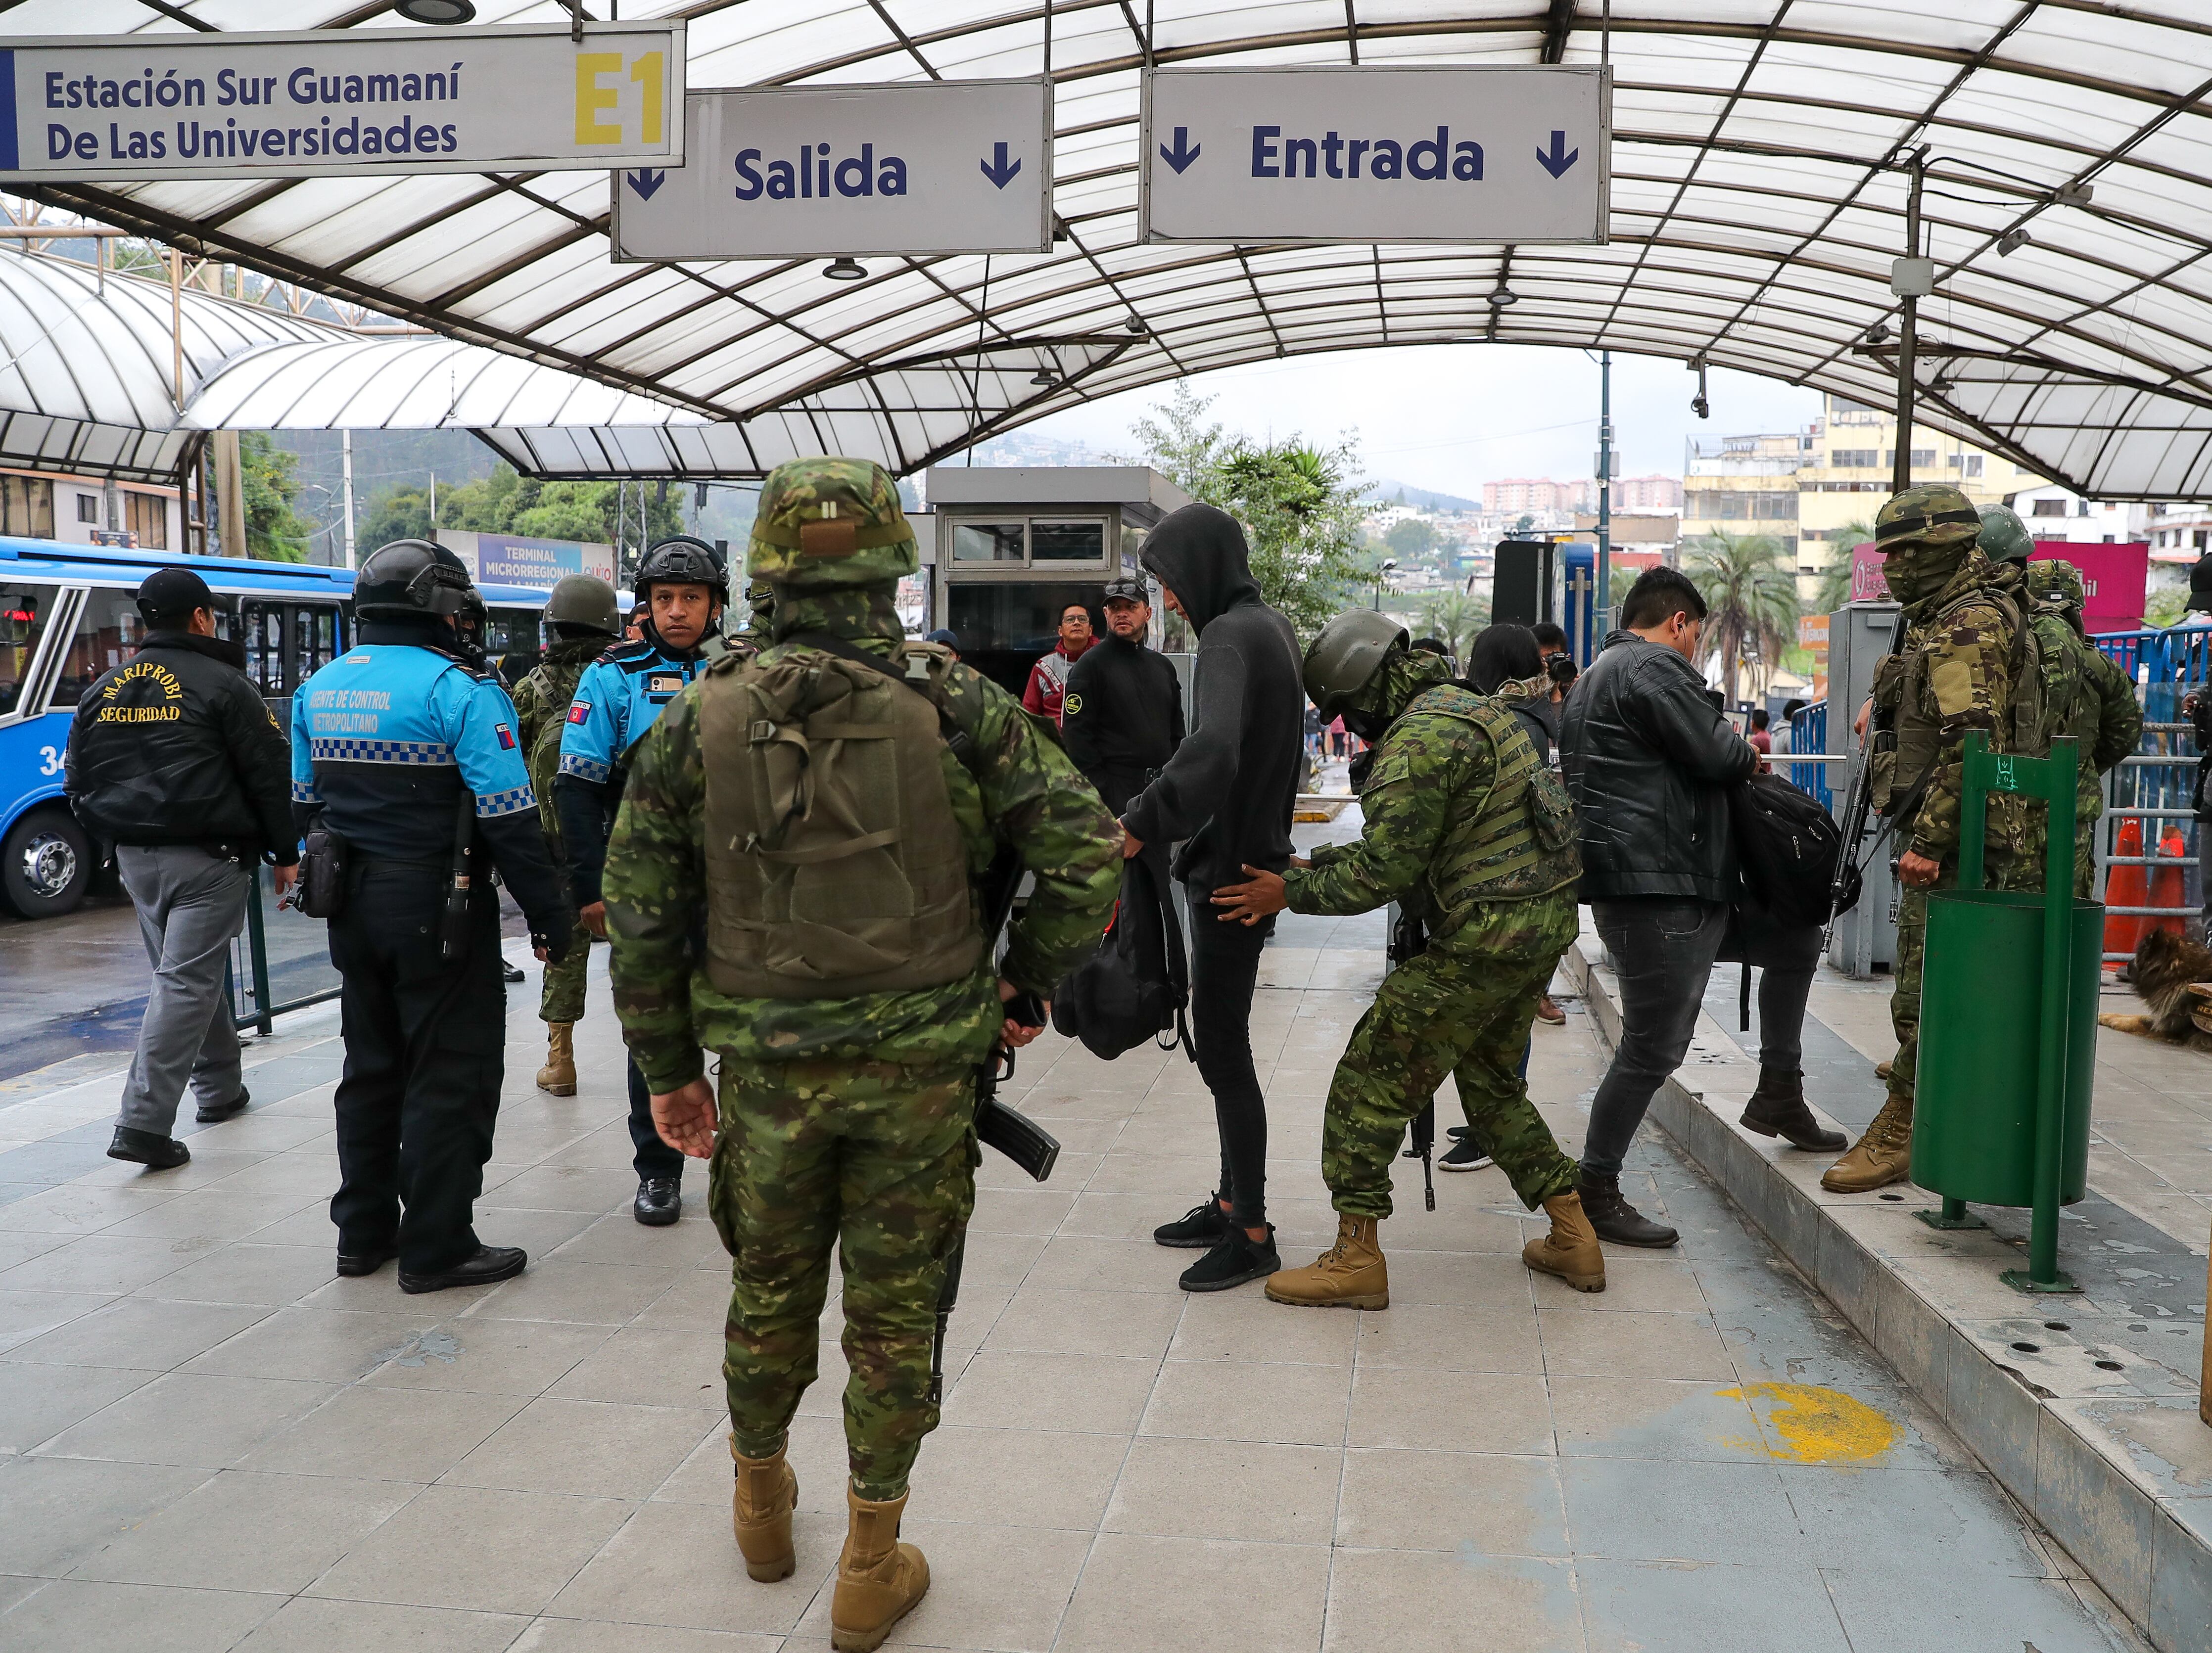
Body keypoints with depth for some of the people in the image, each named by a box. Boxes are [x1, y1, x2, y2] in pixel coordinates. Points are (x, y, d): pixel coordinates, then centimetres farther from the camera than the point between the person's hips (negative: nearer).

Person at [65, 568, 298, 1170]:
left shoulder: (104, 689, 11)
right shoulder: (220, 684, -9)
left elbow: (77, 781, 14)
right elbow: (269, 775, -9)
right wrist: (285, 853, -1)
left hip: (135, 856, 7)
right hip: (206, 857, -7)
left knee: (189, 971, 20)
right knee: (186, 981, -7)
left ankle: (219, 1088, 32)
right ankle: (144, 1123, -12)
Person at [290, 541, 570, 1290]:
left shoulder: (319, 687, 9)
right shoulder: (459, 690, -14)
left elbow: (305, 805, 15)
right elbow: (508, 817, -17)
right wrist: (549, 914, -11)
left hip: (351, 909, 7)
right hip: (438, 909, -7)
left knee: (371, 1066, 18)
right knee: (450, 1073, 1)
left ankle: (364, 1230, 27)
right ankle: (436, 1248, 5)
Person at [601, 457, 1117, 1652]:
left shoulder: (701, 719, -3)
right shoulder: (956, 706, -9)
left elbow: (641, 910, 0)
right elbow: (1089, 852, -10)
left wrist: (667, 1067, 10)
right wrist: (1025, 982, 3)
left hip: (766, 1067, 2)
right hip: (920, 1063, -2)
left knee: (769, 1293, 22)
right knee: (895, 1312, 11)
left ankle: (761, 1506, 44)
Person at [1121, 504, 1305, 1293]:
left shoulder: (1229, 638, -19)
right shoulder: (1272, 625, 11)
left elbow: (1213, 746, -37)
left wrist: (1142, 823, -42)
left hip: (1232, 867, -10)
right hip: (1255, 852, 10)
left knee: (1222, 1048, -2)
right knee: (1223, 1041, 17)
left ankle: (1252, 1235, 7)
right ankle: (1232, 1202, 28)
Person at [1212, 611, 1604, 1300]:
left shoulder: (1418, 741, -16)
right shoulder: (1475, 707, 17)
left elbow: (1385, 871, -18)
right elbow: (1404, 843, 20)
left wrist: (1292, 893, -7)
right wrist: (1316, 864, 13)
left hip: (1486, 937, -10)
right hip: (1547, 918, 10)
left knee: (1372, 1079, -2)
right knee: (1491, 1082, 24)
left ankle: (1357, 1257, 2)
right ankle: (1573, 1239, 26)